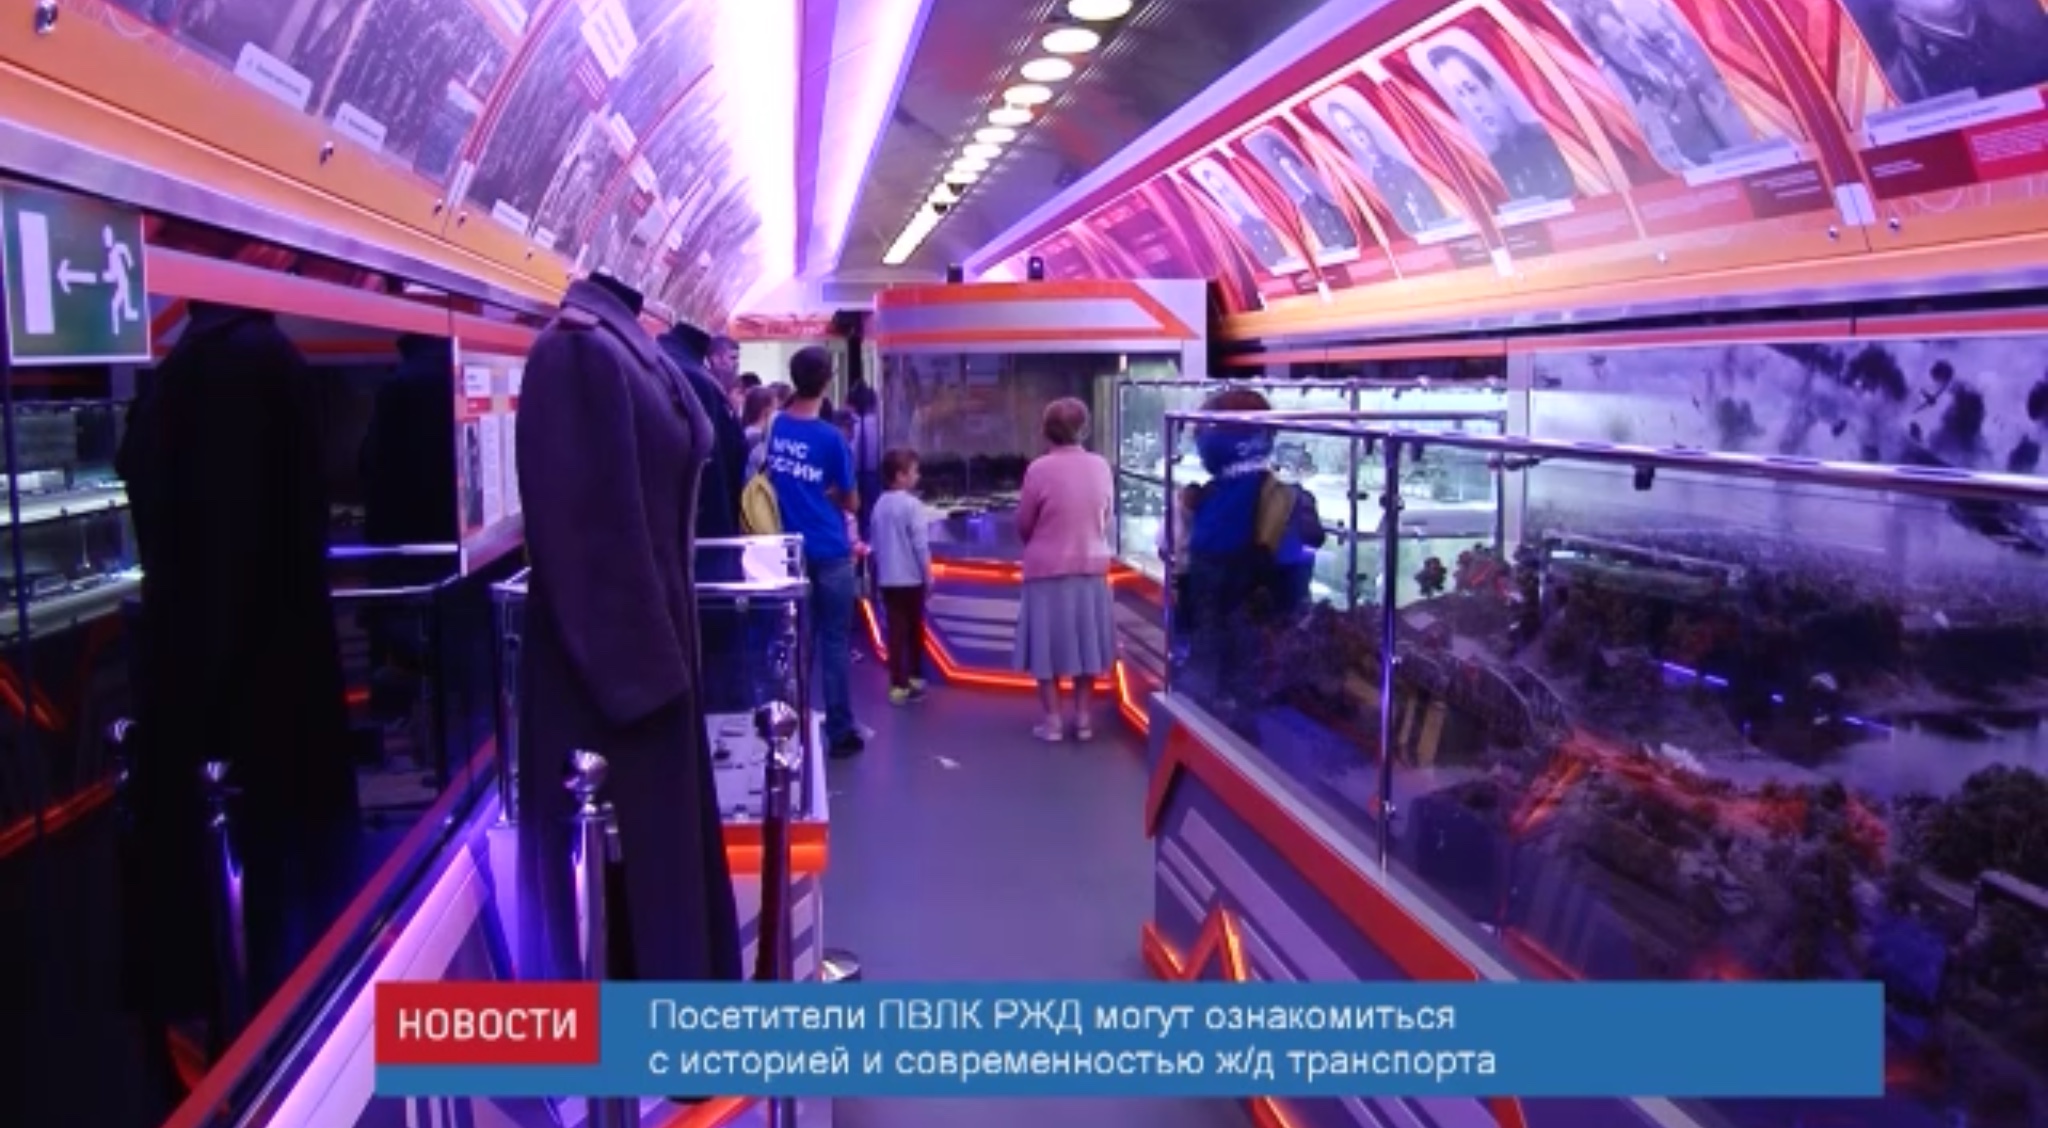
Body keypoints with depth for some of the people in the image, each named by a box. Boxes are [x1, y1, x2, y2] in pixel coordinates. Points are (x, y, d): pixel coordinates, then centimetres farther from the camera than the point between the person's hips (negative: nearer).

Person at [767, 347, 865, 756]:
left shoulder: (776, 428, -1)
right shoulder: (831, 437, -13)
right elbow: (851, 502, -3)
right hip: (830, 553, -4)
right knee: (835, 641, 3)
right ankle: (840, 731, 7)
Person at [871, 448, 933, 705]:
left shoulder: (880, 504, 6)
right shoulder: (912, 504, -14)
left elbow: (876, 542, 12)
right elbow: (920, 544, -15)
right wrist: (929, 576, -7)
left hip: (887, 578, 5)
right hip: (911, 577, -5)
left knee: (895, 630, 5)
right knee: (914, 629, 10)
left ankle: (898, 684, 4)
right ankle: (914, 679, 21)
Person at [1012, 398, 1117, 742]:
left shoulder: (1040, 469, -15)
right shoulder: (1100, 466, -3)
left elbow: (1023, 525, -6)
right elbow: (1106, 517, 9)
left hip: (1047, 569, -4)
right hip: (1091, 566, 4)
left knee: (1048, 644, 6)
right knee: (1085, 640, 13)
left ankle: (1053, 720, 8)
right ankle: (1083, 718, 18)